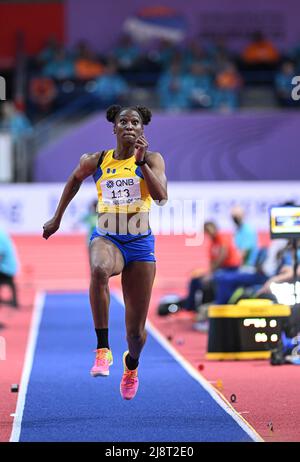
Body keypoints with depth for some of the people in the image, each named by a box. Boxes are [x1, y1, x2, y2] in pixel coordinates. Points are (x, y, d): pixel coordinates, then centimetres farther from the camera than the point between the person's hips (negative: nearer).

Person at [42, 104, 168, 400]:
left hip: (140, 243, 0)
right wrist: (57, 218, 26)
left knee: (136, 330, 5)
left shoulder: (152, 159, -1)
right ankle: (103, 349, -36)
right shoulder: (96, 161, 3)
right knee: (99, 269, -42)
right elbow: (75, 179, 24)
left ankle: (131, 364, 43)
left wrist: (141, 162, -21)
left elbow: (161, 197, -17)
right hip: (106, 239, 0)